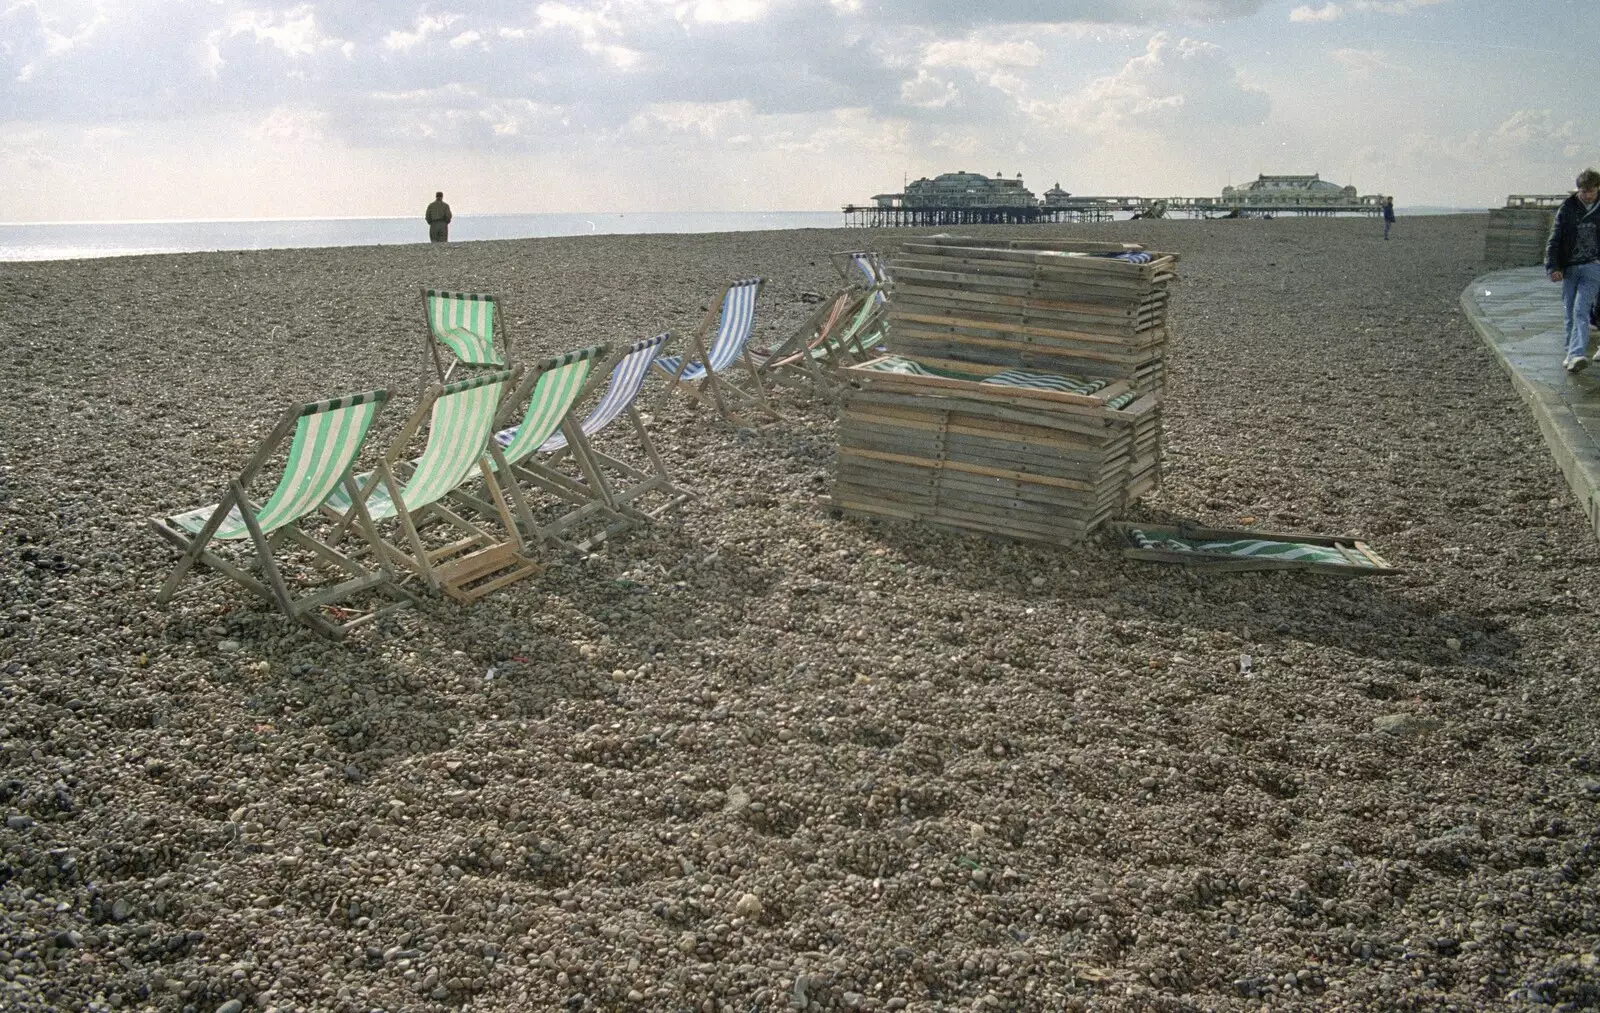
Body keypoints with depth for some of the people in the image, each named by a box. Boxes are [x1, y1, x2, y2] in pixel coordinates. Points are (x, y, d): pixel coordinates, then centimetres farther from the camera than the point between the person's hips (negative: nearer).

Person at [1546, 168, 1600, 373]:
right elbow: (1554, 239, 0)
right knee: (1570, 314, 7)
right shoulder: (1567, 208, 3)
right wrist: (1552, 267, -11)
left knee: (1581, 311, -16)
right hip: (1569, 268, 2)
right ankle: (1571, 354, 18)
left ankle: (1577, 355, -25)